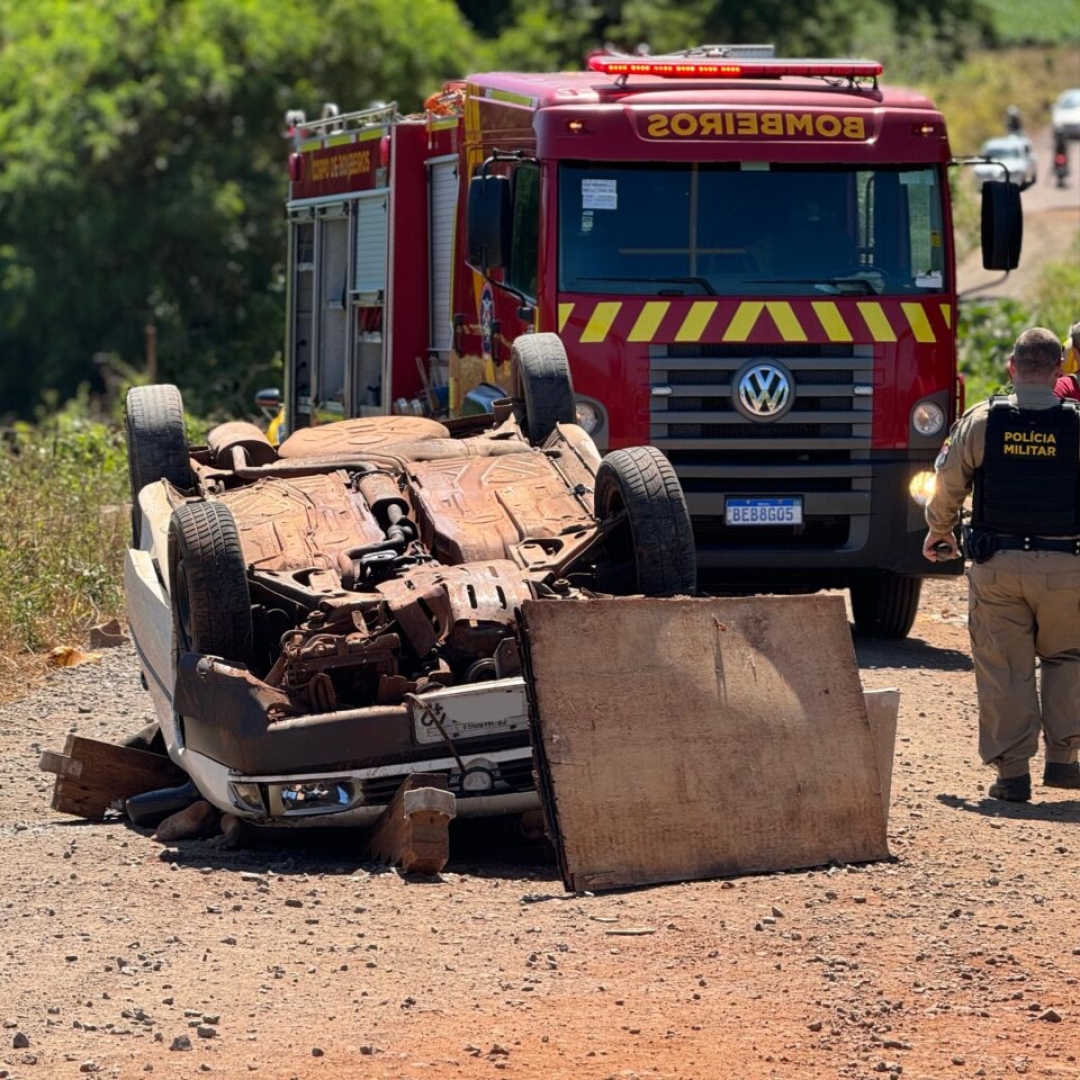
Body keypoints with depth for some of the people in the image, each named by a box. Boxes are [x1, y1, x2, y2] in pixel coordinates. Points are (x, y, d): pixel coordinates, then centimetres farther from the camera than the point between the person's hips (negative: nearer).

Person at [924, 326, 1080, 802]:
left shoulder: (979, 421, -3)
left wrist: (938, 531, 25)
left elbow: (947, 485, 6)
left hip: (996, 566, 0)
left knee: (1003, 668, 6)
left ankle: (1012, 769, 5)